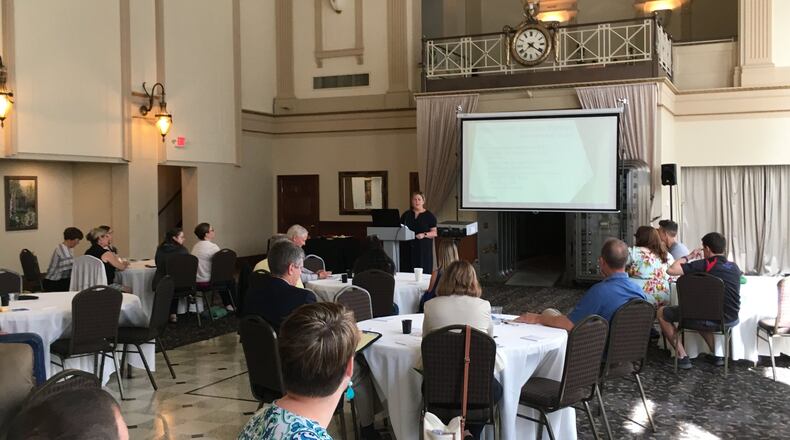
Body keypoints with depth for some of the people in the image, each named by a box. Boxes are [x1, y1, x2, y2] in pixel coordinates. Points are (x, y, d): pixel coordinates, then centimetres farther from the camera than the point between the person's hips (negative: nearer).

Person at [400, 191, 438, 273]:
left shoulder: (429, 216, 3)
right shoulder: (406, 215, 14)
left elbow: (434, 233, 0)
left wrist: (424, 234, -17)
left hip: (423, 249, -3)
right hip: (408, 249, 3)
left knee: (423, 272, -8)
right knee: (407, 272, -4)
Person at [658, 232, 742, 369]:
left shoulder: (704, 265, -14)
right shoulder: (734, 267, 5)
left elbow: (672, 270, -19)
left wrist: (689, 256, -2)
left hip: (711, 319, -7)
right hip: (731, 320, 7)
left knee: (662, 313, 10)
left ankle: (682, 356, 5)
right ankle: (716, 354, 29)